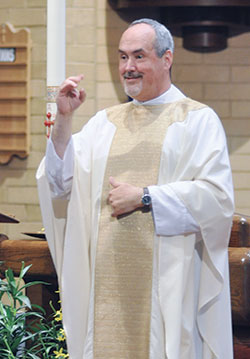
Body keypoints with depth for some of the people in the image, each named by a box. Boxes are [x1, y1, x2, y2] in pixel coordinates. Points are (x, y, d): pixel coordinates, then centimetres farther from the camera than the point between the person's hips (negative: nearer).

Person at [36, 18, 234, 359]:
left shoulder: (198, 120, 3)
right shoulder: (104, 122, 16)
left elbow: (217, 196, -8)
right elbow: (62, 184, 7)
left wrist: (144, 198, -11)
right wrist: (64, 119, -4)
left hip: (167, 279, -3)